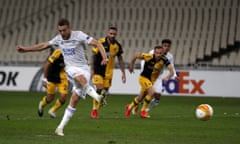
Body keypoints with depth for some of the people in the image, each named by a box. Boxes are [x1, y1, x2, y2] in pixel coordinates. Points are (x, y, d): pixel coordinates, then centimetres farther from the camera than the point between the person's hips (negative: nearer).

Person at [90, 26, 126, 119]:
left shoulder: (117, 45, -2)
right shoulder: (100, 42, -13)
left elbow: (120, 60, 9)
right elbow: (94, 56, -7)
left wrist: (123, 73, 6)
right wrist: (92, 69, -10)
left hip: (109, 72, 4)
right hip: (98, 70, -4)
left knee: (105, 92, 4)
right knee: (99, 90, -14)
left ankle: (97, 109, 20)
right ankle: (94, 110, 0)